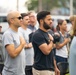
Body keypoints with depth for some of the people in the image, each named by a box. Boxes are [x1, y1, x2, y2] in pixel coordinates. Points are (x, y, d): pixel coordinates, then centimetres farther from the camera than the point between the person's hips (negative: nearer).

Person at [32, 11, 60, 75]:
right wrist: (51, 40, -8)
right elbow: (46, 51, -24)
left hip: (50, 69, 9)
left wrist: (55, 67, 17)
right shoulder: (38, 35, -15)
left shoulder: (47, 34, 14)